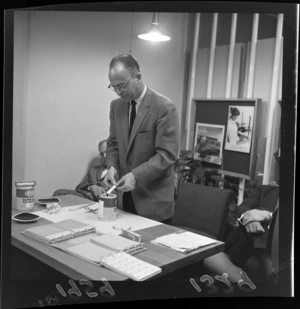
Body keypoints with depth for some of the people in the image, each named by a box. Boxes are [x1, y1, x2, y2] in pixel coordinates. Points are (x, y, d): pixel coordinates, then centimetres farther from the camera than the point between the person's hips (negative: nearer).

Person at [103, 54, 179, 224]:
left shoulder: (164, 107, -15)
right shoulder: (116, 105, 5)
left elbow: (167, 154, -17)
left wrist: (136, 175, -24)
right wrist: (113, 166, -6)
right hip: (125, 195, 5)